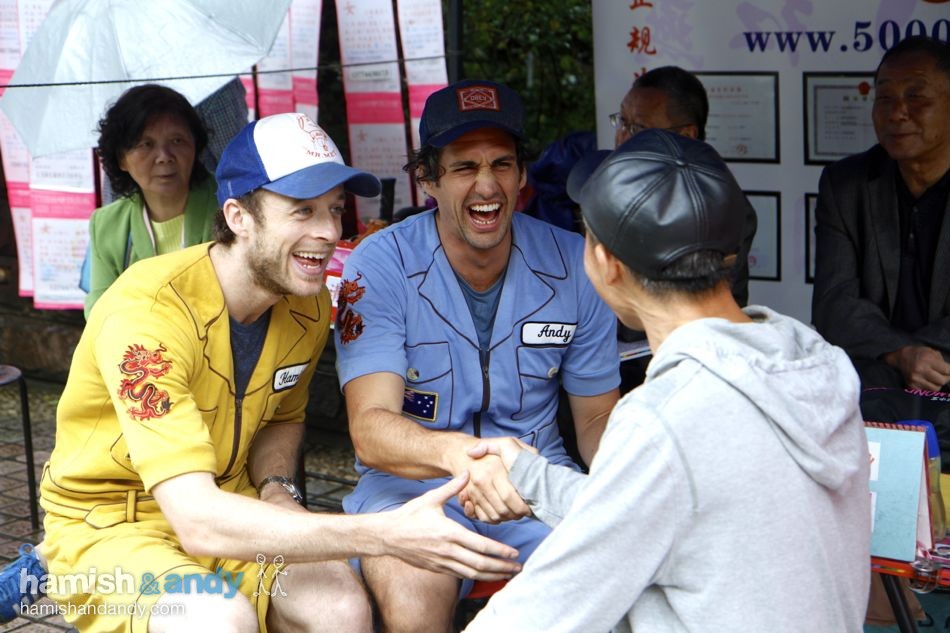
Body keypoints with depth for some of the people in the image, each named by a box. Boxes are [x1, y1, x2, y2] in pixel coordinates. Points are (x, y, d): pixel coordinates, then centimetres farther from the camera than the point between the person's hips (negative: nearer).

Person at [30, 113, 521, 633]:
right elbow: (197, 520, -38)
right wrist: (386, 536, -44)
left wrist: (277, 488, -7)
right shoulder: (147, 311, -29)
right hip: (109, 525, -5)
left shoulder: (309, 306, -5)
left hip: (228, 501, 6)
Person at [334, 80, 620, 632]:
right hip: (413, 479, -2)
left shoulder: (573, 265, -1)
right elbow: (370, 427, -21)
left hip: (540, 481, 3)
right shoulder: (381, 266, -11)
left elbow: (597, 416, 8)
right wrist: (458, 453, -43)